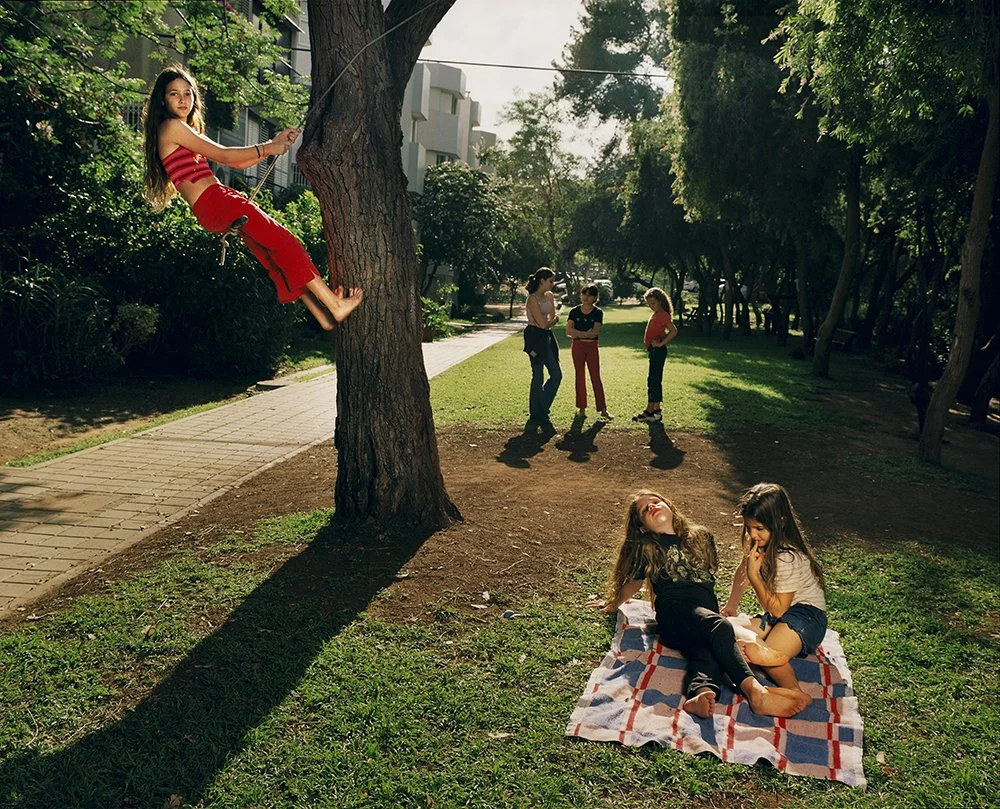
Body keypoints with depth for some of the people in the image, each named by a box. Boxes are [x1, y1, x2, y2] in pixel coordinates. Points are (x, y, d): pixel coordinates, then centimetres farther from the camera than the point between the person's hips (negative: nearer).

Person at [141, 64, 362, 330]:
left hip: (214, 210, 9)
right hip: (217, 202, -9)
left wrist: (274, 143, 14)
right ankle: (335, 305, -15)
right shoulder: (171, 126, -2)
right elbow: (224, 155, -5)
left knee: (279, 257, 2)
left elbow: (239, 163, 22)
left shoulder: (186, 132, 27)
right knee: (285, 243, -12)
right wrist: (266, 148, 2)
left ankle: (324, 316, -2)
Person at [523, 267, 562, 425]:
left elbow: (553, 320, 12)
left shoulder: (549, 296, 11)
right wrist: (554, 319, 3)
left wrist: (552, 299, 5)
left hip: (546, 337, 9)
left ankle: (542, 409, 20)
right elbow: (543, 324, -16)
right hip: (535, 338, -9)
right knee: (538, 377, 0)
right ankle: (536, 414, 12)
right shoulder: (533, 299, -15)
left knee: (557, 375, 8)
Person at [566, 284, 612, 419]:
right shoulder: (574, 311, 2)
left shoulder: (598, 312, -1)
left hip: (592, 347, -1)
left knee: (596, 377, -2)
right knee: (580, 376, 5)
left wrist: (577, 334, -14)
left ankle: (603, 409, 1)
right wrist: (586, 334, -16)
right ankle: (581, 408, 12)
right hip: (577, 346, 1)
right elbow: (568, 330, -9)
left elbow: (595, 332, -12)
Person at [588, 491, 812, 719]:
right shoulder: (645, 548, 17)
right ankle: (755, 691, -55)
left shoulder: (700, 537, 26)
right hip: (674, 612, -3)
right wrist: (612, 604, 40)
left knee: (707, 651, -35)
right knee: (719, 628, -37)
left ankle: (699, 693, -65)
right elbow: (632, 583, 30)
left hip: (707, 611, 3)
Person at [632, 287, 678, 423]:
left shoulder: (662, 315, -14)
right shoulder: (656, 314, 15)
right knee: (653, 380, 13)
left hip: (658, 351, -10)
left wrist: (661, 343, -19)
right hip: (653, 351, 10)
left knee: (654, 380, -8)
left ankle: (655, 412, -3)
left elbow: (674, 331, -23)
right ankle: (650, 410, 19)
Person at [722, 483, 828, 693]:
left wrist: (754, 575, -25)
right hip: (778, 613, 9)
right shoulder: (755, 542, -1)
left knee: (760, 655, -37)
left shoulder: (788, 558, -25)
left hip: (806, 614, -9)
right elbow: (742, 573, 21)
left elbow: (777, 609, -21)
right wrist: (731, 604, 16)